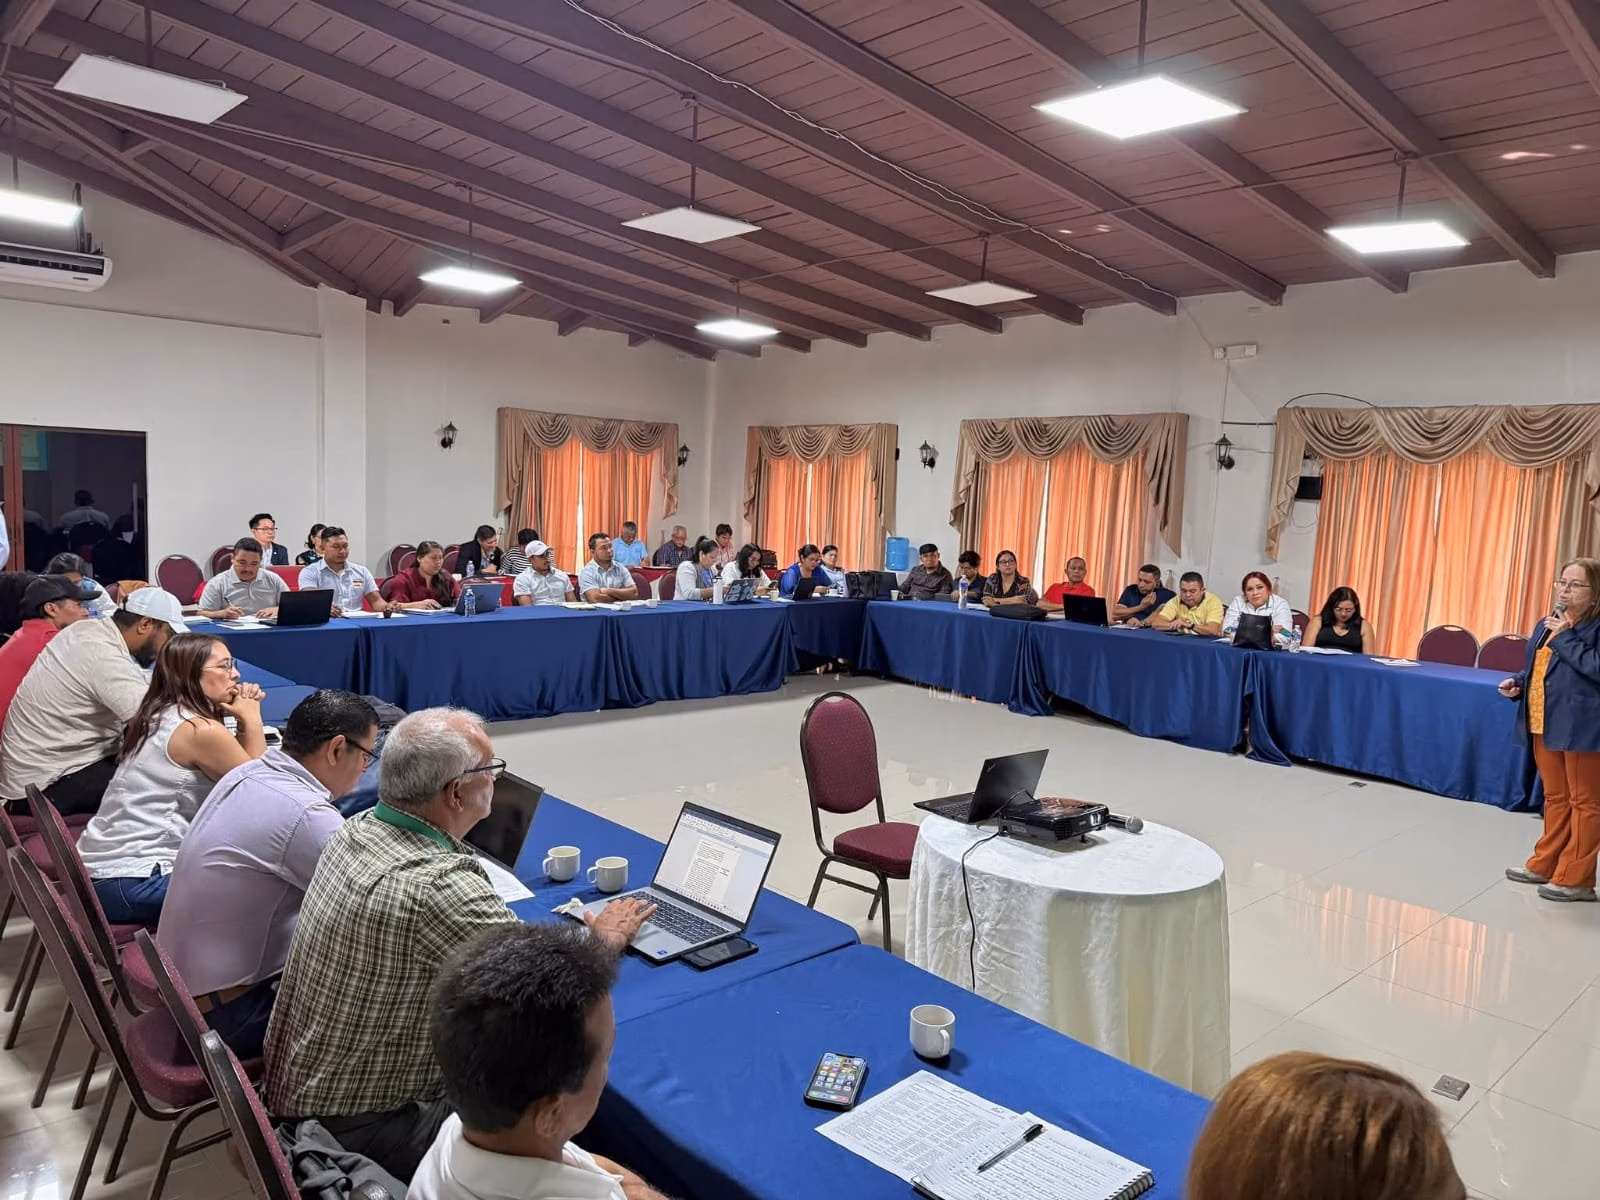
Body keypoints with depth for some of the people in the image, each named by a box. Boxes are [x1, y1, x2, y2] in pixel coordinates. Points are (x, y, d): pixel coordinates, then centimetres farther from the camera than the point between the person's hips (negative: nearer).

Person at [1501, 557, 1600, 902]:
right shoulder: (1547, 624, 12)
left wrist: (1564, 638, -20)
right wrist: (1517, 684, 3)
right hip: (1545, 724, 8)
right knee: (1554, 797, 18)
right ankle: (1544, 865, 27)